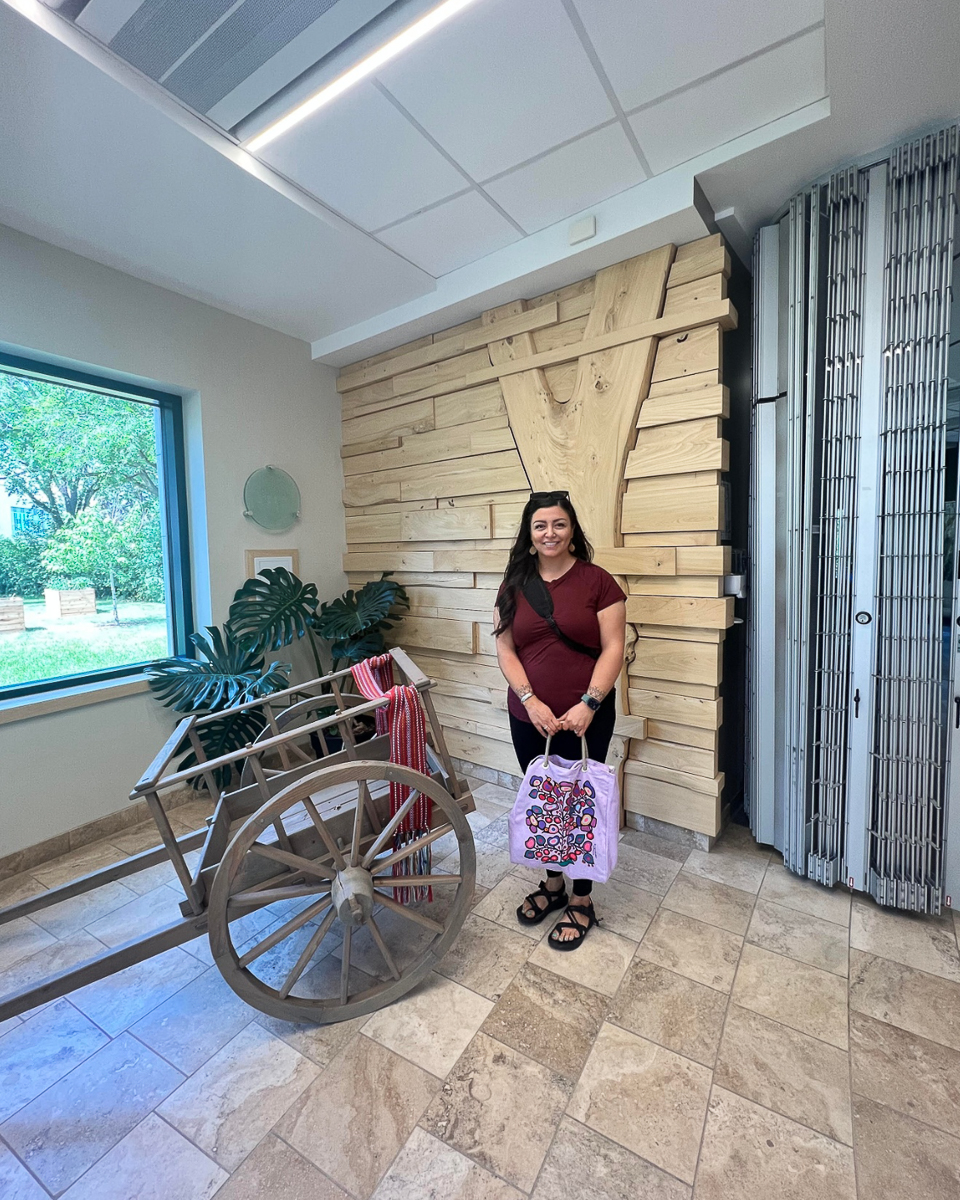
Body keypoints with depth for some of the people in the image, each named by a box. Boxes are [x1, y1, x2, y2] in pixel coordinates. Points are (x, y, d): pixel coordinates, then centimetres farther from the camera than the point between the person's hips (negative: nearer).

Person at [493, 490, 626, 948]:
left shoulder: (597, 581, -7)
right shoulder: (514, 585, 2)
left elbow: (613, 649, -8)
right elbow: (505, 649, 0)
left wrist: (587, 705, -17)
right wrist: (532, 702, -12)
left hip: (585, 718, -3)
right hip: (528, 718, 3)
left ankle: (582, 901, 34)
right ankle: (552, 883, 43)